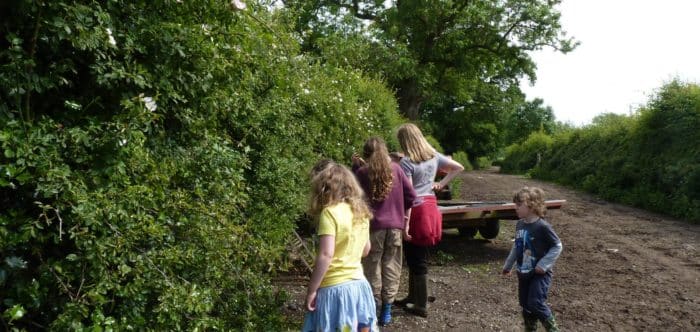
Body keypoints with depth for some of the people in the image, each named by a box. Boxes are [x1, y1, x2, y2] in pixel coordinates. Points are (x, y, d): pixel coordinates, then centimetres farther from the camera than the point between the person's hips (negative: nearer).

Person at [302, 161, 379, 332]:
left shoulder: (329, 212, -15)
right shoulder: (360, 211, 7)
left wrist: (311, 290, -14)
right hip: (359, 284, 7)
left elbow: (326, 255, -21)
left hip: (335, 288, -7)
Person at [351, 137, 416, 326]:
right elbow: (411, 195, 2)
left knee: (372, 268, 9)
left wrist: (355, 166, 7)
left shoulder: (362, 172, -7)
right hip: (395, 225, 2)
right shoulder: (396, 169, 0)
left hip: (373, 226, -2)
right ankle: (387, 311, 15)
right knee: (391, 267, 10)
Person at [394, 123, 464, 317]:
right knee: (417, 258, 18)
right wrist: (442, 184, 12)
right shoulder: (434, 156, 7)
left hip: (416, 211, -7)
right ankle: (412, 298, 30)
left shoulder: (406, 162, -14)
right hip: (431, 207, 8)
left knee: (416, 260, 3)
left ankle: (421, 306, 11)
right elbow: (459, 167, 17)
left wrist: (405, 225, -16)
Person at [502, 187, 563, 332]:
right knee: (525, 304, 13)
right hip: (523, 273, 7)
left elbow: (557, 246, -13)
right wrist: (508, 265, 20)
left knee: (536, 303, -12)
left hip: (539, 273, -7)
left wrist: (543, 264, -19)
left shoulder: (542, 226, -19)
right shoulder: (519, 224, 3)